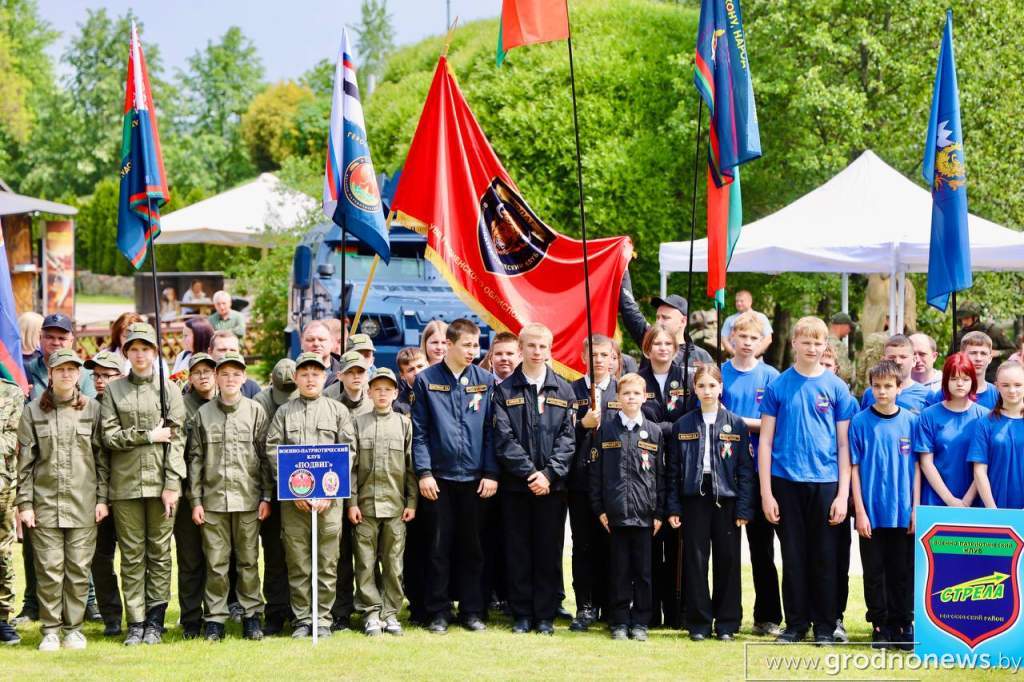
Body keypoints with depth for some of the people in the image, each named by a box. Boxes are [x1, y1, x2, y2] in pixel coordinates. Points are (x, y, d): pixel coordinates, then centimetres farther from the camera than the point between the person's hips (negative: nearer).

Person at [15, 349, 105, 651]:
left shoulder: (92, 409, 6)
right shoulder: (34, 411, 5)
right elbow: (25, 461, 4)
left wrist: (102, 498, 0)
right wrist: (24, 503, -1)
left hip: (83, 503, 0)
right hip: (45, 502, 0)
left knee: (79, 569, 2)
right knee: (49, 569, -2)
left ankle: (73, 627, 13)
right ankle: (50, 630, 8)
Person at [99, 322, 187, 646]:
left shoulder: (170, 389, 6)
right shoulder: (113, 391, 8)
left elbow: (177, 440, 0)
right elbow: (109, 437, -1)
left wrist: (172, 485, -7)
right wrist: (150, 435, -9)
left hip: (160, 483, 0)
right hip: (125, 484, 1)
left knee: (159, 552, 2)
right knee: (132, 555, 2)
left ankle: (155, 621, 8)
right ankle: (136, 622, 6)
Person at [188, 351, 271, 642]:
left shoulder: (256, 411, 5)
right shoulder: (203, 414, 7)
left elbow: (266, 456, 4)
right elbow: (195, 459, 7)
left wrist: (266, 496, -1)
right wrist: (195, 500, 2)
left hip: (248, 498, -1)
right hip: (213, 498, 1)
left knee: (248, 561, 3)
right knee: (216, 563, 2)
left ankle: (251, 615, 12)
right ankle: (215, 619, 8)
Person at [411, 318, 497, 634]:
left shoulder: (485, 381, 4)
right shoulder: (426, 380, 0)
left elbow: (491, 430, 4)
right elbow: (419, 430, -1)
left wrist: (491, 472, -1)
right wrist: (424, 472, -8)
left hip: (474, 477, 2)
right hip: (438, 477, -1)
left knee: (471, 548, 8)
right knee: (439, 548, 4)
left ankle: (471, 610, 15)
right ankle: (438, 612, 11)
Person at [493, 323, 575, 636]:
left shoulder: (564, 390, 8)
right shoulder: (505, 391, 4)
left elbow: (567, 436, 2)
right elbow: (504, 438, -4)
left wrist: (549, 473, -11)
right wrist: (529, 472, -13)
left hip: (552, 484, 1)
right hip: (515, 484, -1)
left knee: (550, 551, 3)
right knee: (518, 551, 3)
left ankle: (546, 615, 9)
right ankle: (521, 614, 10)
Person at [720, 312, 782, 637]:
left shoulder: (770, 377, 2)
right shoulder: (719, 374, 6)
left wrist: (738, 421, -13)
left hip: (758, 468, -1)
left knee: (762, 544, 3)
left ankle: (767, 617, 9)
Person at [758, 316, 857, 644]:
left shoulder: (836, 387, 3)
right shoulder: (778, 386, 3)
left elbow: (844, 444, 3)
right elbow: (765, 440, 3)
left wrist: (843, 494, -4)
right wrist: (766, 492, -3)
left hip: (825, 482, 0)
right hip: (786, 482, 0)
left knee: (824, 557, 4)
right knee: (793, 557, 6)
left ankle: (824, 626, 12)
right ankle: (795, 624, 14)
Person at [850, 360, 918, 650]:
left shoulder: (910, 421, 2)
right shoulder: (860, 422, -2)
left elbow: (916, 467, 5)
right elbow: (854, 468, -1)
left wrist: (915, 508, 0)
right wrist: (860, 510, -6)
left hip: (903, 513, 1)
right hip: (871, 511, -1)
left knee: (903, 571, 5)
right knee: (874, 571, 5)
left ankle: (902, 624, 14)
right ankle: (880, 626, 13)